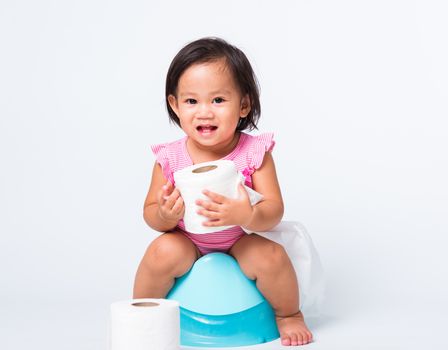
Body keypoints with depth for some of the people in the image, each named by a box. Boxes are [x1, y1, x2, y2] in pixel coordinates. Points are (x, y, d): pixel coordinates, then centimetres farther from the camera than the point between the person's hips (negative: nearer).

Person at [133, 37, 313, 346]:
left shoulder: (254, 152, -17)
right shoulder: (169, 158, -13)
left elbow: (274, 211, -20)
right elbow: (150, 213, -6)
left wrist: (247, 216, -42)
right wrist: (164, 215, -31)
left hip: (242, 242, 0)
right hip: (188, 244, 1)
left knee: (271, 255, -26)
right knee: (163, 251, -28)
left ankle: (288, 315, 6)